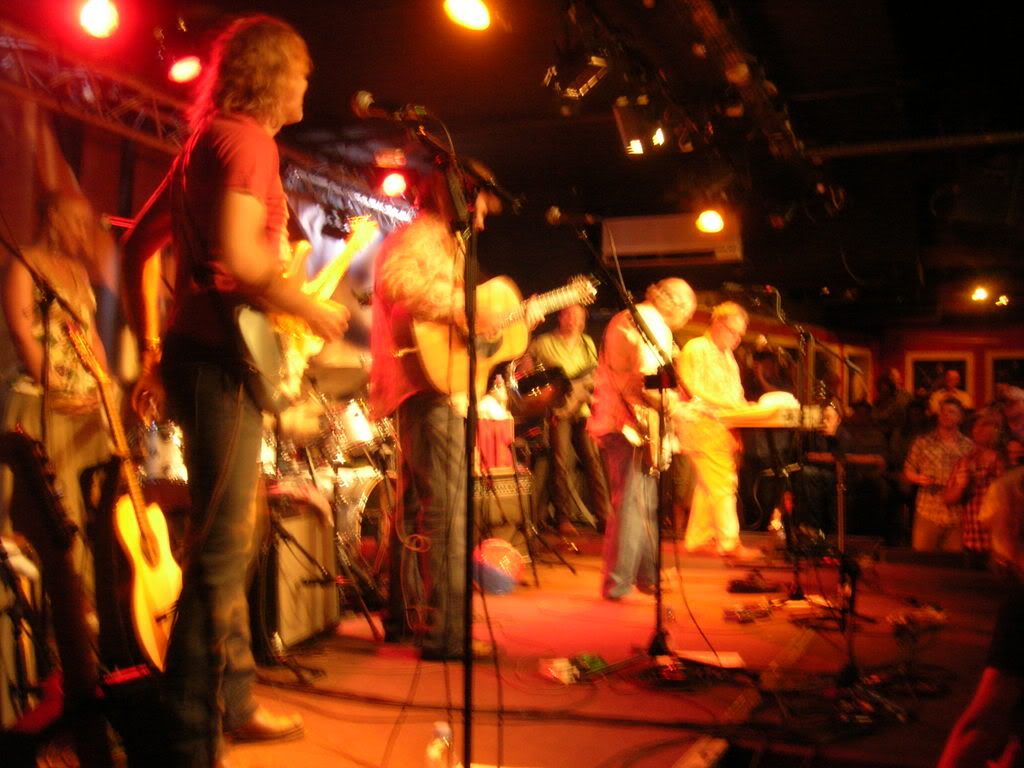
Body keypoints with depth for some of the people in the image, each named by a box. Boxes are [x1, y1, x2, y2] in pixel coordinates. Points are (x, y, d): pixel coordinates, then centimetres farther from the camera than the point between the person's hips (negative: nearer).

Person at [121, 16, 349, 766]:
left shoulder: (207, 140, 20)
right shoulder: (247, 138, -9)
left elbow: (140, 243, 21)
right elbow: (238, 254, -25)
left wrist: (154, 351, 19)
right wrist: (314, 310, -11)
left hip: (196, 353, 10)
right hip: (224, 359, -10)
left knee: (226, 541, 16)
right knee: (220, 550, -8)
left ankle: (233, 702, 29)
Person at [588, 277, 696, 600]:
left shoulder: (622, 318, 19)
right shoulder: (653, 324, -9)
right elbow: (648, 378, -22)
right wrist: (674, 407, -14)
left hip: (609, 419, 10)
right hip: (633, 421, -10)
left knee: (646, 501, 17)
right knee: (632, 505, -5)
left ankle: (648, 575, 26)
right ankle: (617, 583, -2)